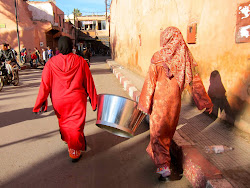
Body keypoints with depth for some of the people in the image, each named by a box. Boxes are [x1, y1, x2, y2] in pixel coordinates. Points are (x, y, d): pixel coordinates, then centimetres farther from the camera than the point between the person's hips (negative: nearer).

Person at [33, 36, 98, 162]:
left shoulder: (51, 63, -8)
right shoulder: (80, 61, -8)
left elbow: (45, 84, -7)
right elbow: (88, 82, -3)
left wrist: (41, 103, -1)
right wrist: (93, 99, 6)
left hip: (59, 101, 2)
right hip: (77, 100, -1)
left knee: (64, 123, 24)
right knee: (76, 125, 9)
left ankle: (67, 139, 50)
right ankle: (75, 152, 18)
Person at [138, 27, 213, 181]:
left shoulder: (158, 58, -12)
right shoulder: (186, 57, -1)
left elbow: (150, 82, -12)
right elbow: (195, 82, 2)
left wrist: (144, 103, -3)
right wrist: (207, 102, 11)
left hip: (160, 100, -5)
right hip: (175, 101, 5)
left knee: (158, 131, 4)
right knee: (169, 129, 21)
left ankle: (163, 166, -2)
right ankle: (154, 152, 43)